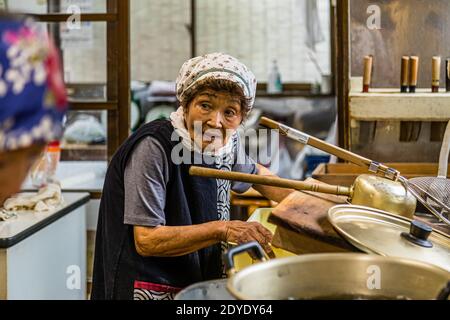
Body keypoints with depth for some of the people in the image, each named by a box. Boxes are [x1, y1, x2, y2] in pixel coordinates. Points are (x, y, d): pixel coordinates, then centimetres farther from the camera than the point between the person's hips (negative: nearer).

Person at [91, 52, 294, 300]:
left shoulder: (227, 142, -2)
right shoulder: (152, 147, -23)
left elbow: (255, 174, 20)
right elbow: (146, 241, -24)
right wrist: (222, 229, -26)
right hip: (145, 289, -6)